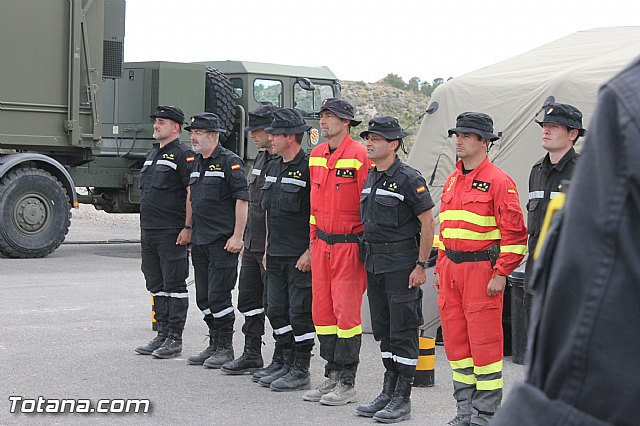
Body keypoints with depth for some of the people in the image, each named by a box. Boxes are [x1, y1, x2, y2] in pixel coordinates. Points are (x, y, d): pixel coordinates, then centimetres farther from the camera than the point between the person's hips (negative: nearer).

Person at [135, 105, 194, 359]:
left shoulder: (183, 155, -9)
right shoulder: (153, 154, 19)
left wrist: (187, 228, -20)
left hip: (172, 233, -9)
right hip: (149, 232, 9)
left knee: (174, 285, -3)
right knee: (156, 285, 12)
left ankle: (175, 339, 1)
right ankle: (162, 334, 19)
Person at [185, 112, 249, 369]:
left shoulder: (230, 162, -10)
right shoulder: (197, 163, 16)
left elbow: (242, 200, -13)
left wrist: (237, 236, -18)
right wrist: (189, 232, 20)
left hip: (223, 241, -8)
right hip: (200, 242, 8)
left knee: (218, 295, -6)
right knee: (204, 297, 11)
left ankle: (225, 349, 4)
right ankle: (214, 345, 21)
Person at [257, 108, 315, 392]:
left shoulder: (309, 168, -13)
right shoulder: (273, 167, 14)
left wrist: (310, 252, -19)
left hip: (301, 258, -9)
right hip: (276, 256, 9)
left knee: (300, 313, -3)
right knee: (276, 311, 12)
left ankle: (301, 372, 5)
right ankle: (288, 365, 22)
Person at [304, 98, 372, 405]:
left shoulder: (359, 155, -11)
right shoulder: (316, 156, 12)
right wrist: (313, 239, 18)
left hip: (349, 245, -7)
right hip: (321, 244, 7)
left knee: (346, 310, -4)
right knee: (322, 309, 10)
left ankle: (347, 384, 3)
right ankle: (332, 376, 20)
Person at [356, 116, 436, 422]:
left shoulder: (408, 179, -12)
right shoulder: (371, 178, 13)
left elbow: (428, 223, -12)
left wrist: (421, 265, -15)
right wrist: (368, 261, 17)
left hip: (402, 265, -8)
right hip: (375, 263, 9)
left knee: (403, 331, -3)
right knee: (383, 329, 13)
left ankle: (402, 400, 3)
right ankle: (388, 393, 23)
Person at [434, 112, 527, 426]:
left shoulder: (499, 181, -9)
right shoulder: (452, 180, 16)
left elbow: (515, 232, -12)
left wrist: (501, 274, -15)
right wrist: (440, 268, 17)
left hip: (482, 269, -8)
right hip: (451, 269, 8)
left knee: (484, 341, -3)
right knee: (455, 339, 10)